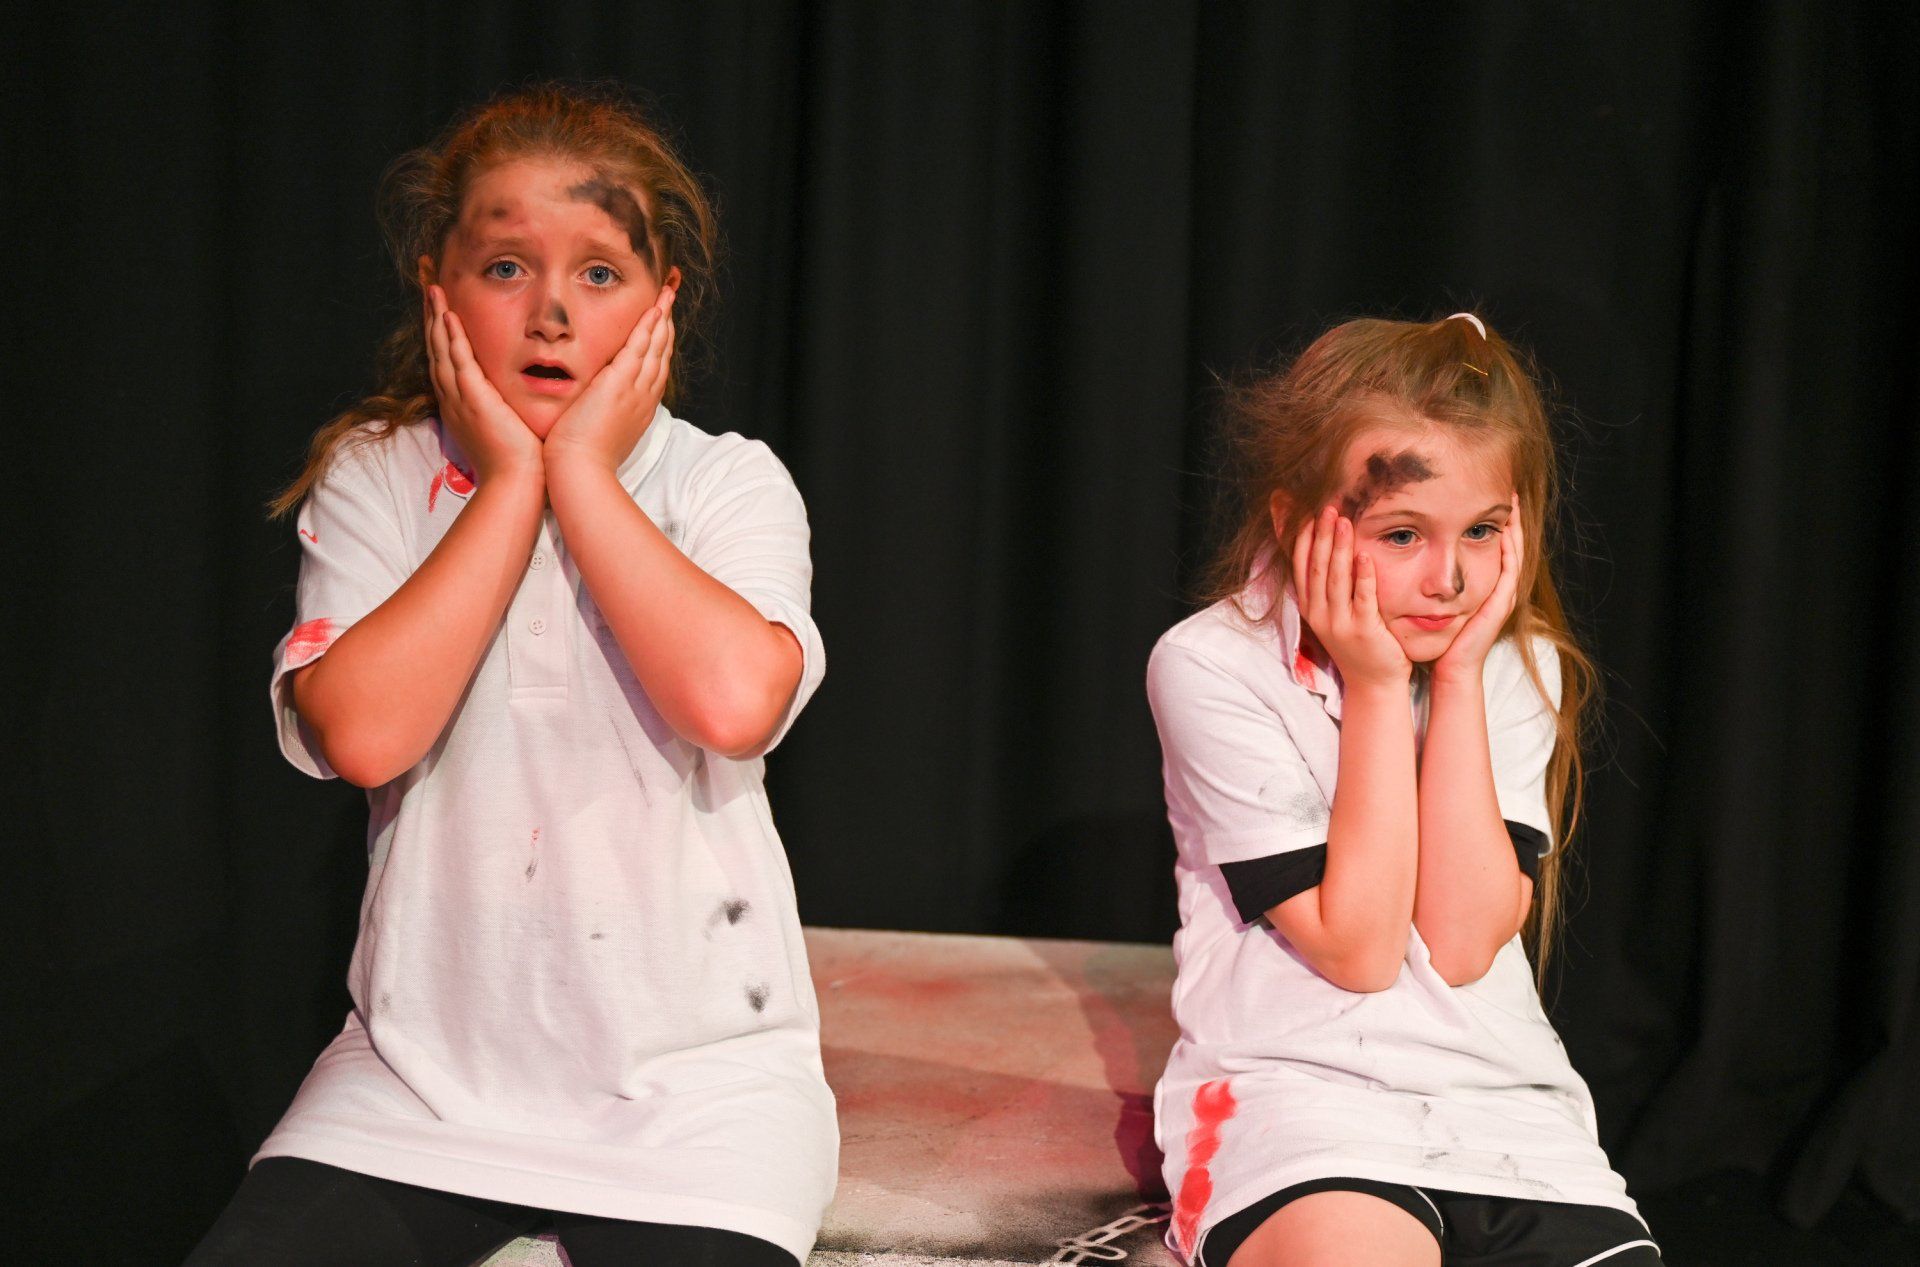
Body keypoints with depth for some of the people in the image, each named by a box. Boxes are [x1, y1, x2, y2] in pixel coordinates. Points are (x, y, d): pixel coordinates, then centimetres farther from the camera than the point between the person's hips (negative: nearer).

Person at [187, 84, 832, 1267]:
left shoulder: (729, 481, -2)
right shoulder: (375, 479, 2)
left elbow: (736, 701, -23)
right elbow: (364, 733, -16)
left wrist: (582, 469, -15)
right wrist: (511, 480, -12)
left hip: (693, 1081, -1)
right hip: (427, 1067, 2)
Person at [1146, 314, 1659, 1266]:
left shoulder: (1518, 669, 5)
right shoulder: (1212, 667, -7)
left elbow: (1461, 942, -8)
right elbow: (1357, 949, -11)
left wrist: (1458, 678, -10)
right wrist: (1375, 686, -13)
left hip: (1504, 1102, 4)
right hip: (1296, 1089, -4)